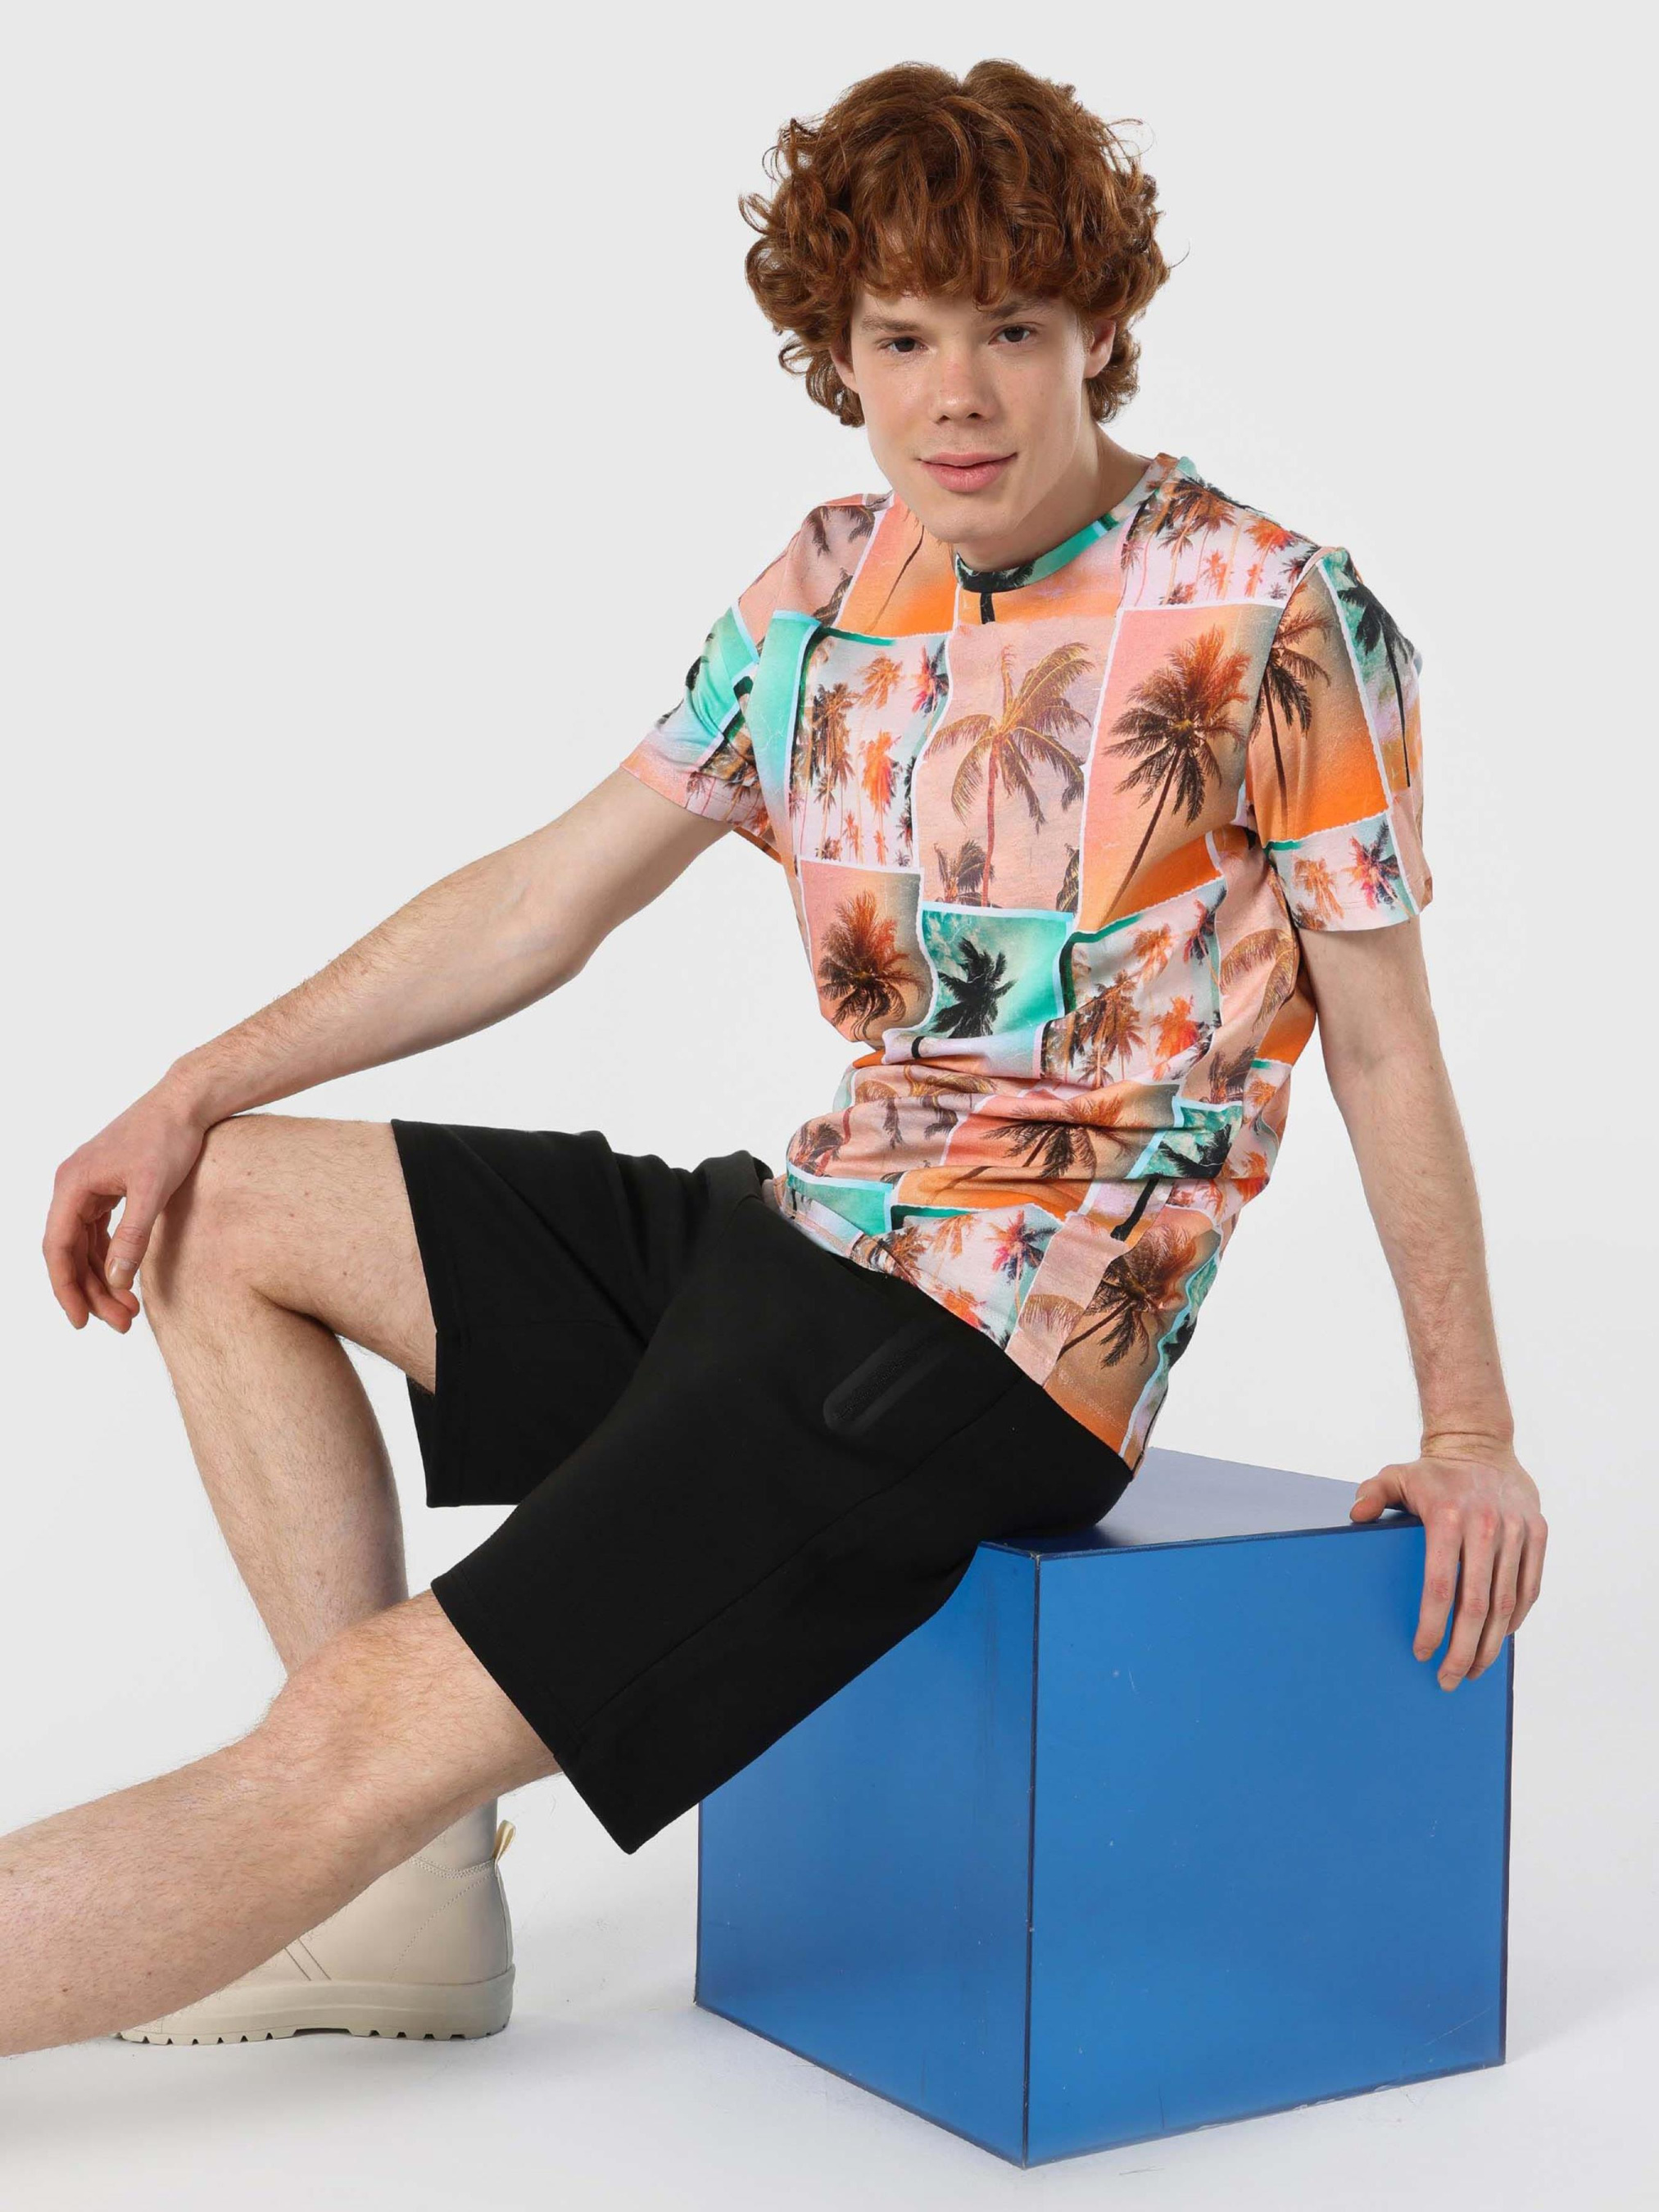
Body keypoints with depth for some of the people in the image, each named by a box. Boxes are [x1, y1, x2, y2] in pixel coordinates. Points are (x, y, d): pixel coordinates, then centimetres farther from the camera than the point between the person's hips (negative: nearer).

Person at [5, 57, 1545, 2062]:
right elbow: (548, 897, 12)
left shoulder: (1270, 621, -11)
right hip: (799, 1226, 8)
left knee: (359, 1737, -17)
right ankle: (409, 1896, 5)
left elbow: (1383, 1040, -4)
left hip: (1004, 1338, -8)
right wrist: (195, 1092, 10)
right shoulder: (832, 585, 7)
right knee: (220, 1214, 11)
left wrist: (1468, 1430, -3)